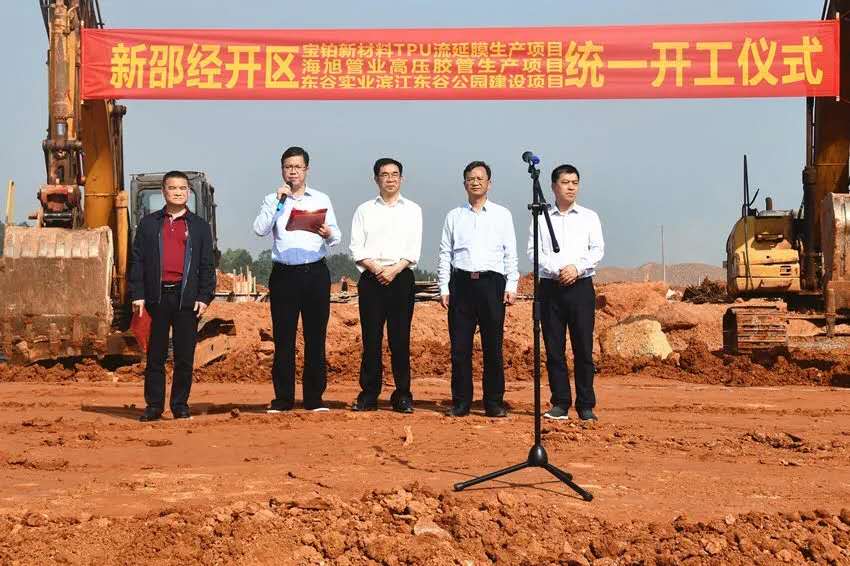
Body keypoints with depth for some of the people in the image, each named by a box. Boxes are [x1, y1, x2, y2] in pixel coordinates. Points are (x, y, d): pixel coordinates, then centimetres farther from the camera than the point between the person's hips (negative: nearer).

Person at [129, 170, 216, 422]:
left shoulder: (200, 226, 12)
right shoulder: (148, 224, 12)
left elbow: (207, 265, 8)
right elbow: (137, 261, 8)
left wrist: (205, 297, -1)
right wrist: (137, 295, -1)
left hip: (187, 297, 0)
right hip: (157, 297, 0)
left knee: (185, 356, 2)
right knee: (155, 355, 3)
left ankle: (180, 405, 12)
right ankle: (153, 406, 10)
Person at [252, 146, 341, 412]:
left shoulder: (321, 199, 13)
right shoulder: (273, 200, 9)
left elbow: (336, 236, 7)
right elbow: (260, 230, -7)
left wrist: (328, 234, -16)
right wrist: (278, 201, -11)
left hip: (315, 273, 1)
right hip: (284, 273, -1)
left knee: (316, 336, 2)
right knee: (283, 338, 1)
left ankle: (314, 398, 7)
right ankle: (283, 398, 7)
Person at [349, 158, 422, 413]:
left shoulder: (412, 209, 12)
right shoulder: (364, 210, 13)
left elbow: (414, 250, 2)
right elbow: (356, 248, 4)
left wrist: (394, 269, -12)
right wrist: (376, 269, -11)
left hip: (401, 277, 0)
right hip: (371, 278, 1)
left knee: (400, 338, -2)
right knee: (371, 338, -1)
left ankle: (403, 395, 4)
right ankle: (368, 395, 5)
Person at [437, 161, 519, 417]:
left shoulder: (502, 214, 11)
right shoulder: (454, 216, 13)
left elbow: (510, 253, 7)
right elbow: (445, 253, 10)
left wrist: (511, 285, -3)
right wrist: (444, 288, 2)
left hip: (492, 281, -1)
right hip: (461, 283, 1)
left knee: (493, 347, 1)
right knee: (460, 347, 1)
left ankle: (494, 403, 8)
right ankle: (460, 403, 8)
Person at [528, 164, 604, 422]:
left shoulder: (589, 217, 12)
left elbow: (597, 250, 4)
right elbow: (533, 251, 1)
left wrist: (576, 268, -12)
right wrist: (556, 270, -13)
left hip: (581, 286, 0)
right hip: (550, 287, 0)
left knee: (583, 348, -3)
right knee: (554, 348, 1)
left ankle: (586, 405, 2)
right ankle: (560, 403, 7)